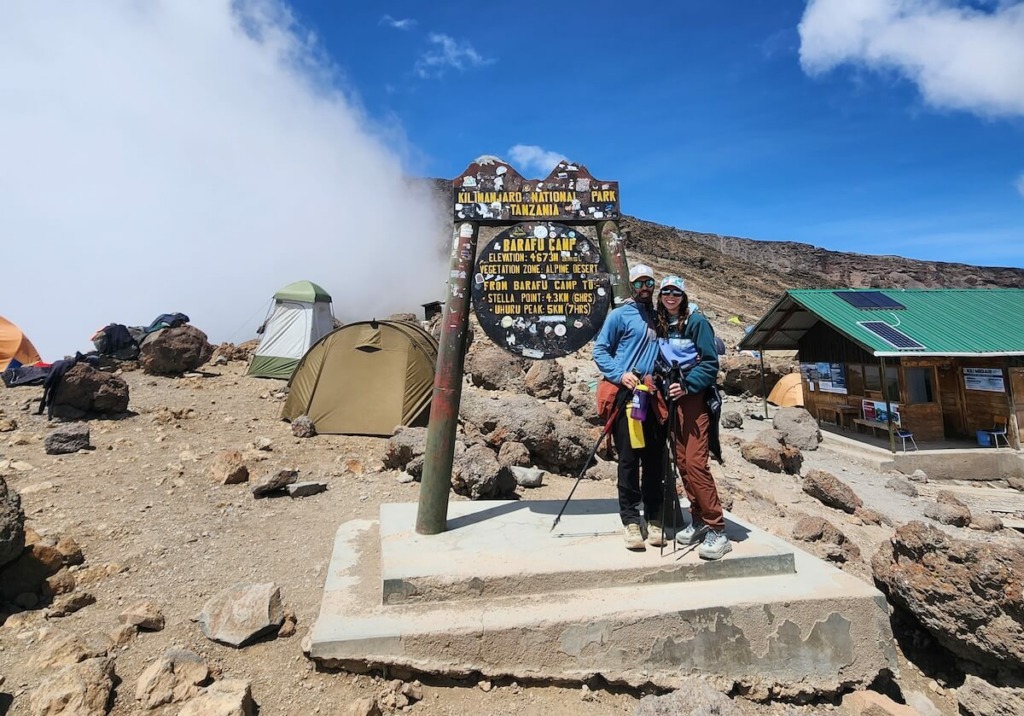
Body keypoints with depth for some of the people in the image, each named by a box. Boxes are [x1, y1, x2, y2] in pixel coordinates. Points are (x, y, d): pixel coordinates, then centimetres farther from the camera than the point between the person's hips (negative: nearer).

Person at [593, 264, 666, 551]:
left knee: (655, 459, 6)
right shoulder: (620, 315, 3)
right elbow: (600, 350, 0)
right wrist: (620, 375, -13)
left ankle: (654, 519, 16)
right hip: (626, 394, -4)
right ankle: (631, 520, 7)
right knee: (629, 459, -2)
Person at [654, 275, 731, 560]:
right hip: (671, 398, 6)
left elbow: (710, 363, -9)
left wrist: (687, 386, -19)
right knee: (682, 462, 7)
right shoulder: (659, 324, 11)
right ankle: (698, 521, 19)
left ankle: (717, 531, -5)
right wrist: (664, 385, 5)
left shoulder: (696, 321, -5)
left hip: (694, 397, -6)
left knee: (695, 462, -13)